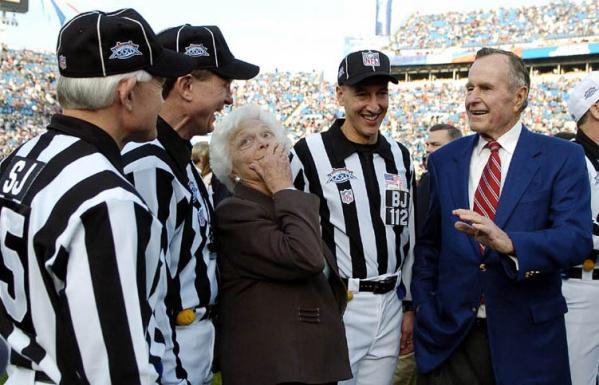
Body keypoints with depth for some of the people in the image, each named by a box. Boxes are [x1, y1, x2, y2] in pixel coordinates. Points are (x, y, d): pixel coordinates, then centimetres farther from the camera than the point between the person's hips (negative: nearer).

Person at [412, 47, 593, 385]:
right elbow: (428, 243, 8)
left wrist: (509, 243, -30)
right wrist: (424, 309, 1)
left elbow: (577, 239, -14)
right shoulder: (443, 160, 5)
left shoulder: (562, 158, -3)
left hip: (527, 337, -2)